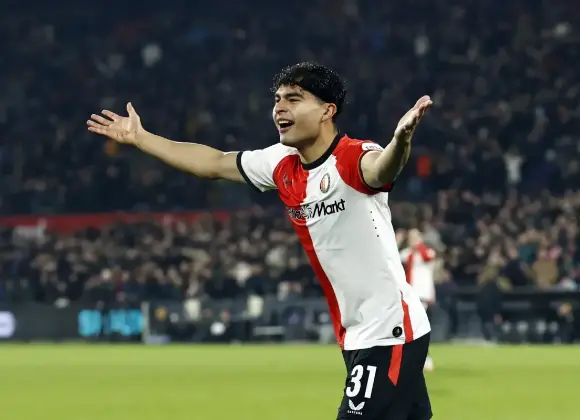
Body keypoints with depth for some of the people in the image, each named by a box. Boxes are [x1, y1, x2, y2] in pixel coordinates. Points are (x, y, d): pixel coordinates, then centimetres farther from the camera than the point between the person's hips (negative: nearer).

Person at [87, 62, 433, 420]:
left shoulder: (353, 159, -18)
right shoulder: (282, 165, 6)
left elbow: (381, 167, -43)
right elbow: (214, 163, 20)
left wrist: (400, 140, -66)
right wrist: (139, 138, 27)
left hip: (390, 333, -8)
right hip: (356, 337, 8)